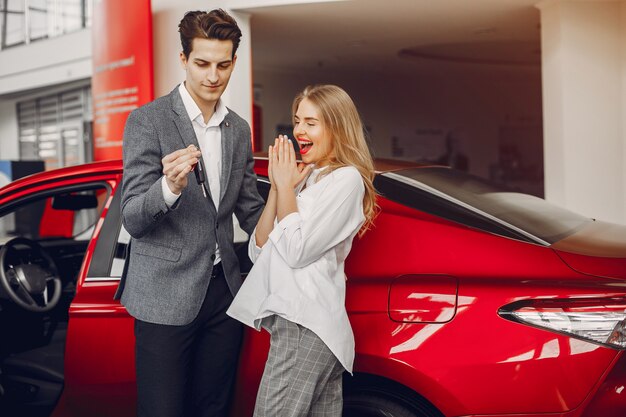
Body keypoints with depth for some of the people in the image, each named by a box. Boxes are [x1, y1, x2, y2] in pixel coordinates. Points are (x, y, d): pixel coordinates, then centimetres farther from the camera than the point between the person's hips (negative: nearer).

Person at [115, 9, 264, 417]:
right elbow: (133, 220, -13)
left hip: (223, 290, 5)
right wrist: (171, 187, -32)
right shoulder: (147, 120, -8)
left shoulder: (239, 129, 9)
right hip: (166, 298, -5)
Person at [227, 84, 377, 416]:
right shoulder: (305, 179, 17)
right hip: (293, 319, 8)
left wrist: (285, 186, -4)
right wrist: (277, 187, 2)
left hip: (306, 326, -8)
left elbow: (297, 251, -15)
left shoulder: (347, 179, -6)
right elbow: (258, 251, 11)